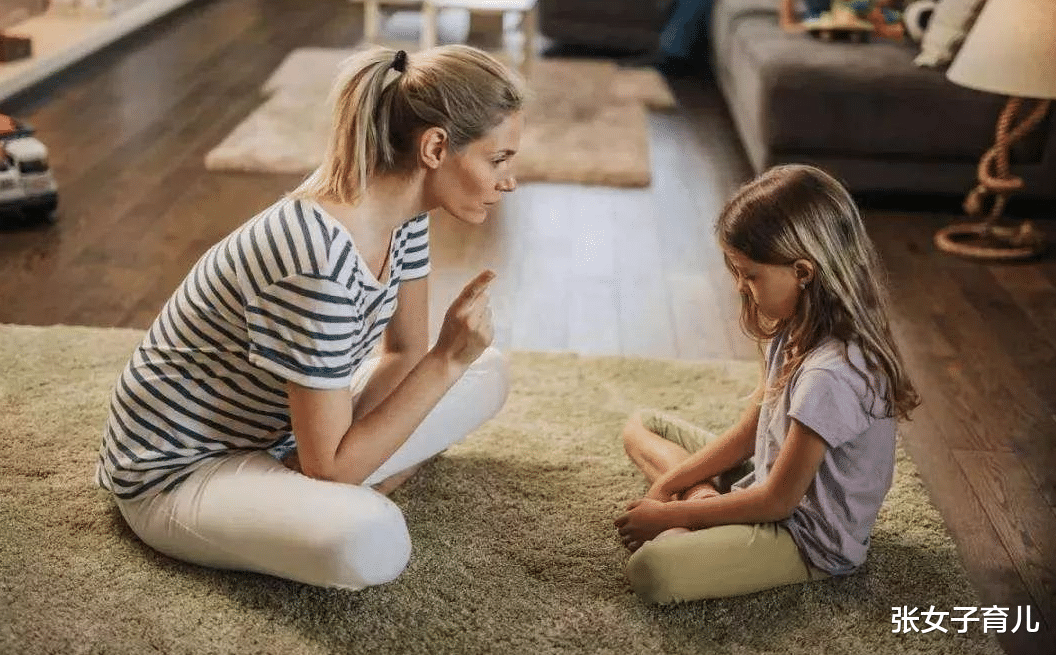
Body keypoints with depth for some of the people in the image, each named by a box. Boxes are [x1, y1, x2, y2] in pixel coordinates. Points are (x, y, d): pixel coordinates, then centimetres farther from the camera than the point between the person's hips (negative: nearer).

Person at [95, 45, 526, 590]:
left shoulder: (401, 207, -8)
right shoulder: (318, 261, -35)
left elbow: (405, 353, 4)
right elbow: (331, 467, -28)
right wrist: (448, 358, -28)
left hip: (282, 432, 9)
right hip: (178, 472, -9)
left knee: (488, 372, 7)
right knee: (371, 542, -38)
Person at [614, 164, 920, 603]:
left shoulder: (831, 373, -31)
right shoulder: (797, 331, 0)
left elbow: (777, 501, -23)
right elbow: (748, 431, 8)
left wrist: (669, 513, -14)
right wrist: (666, 485, -2)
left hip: (810, 537, -10)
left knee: (650, 571, -33)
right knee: (640, 426, 15)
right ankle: (704, 503, -4)